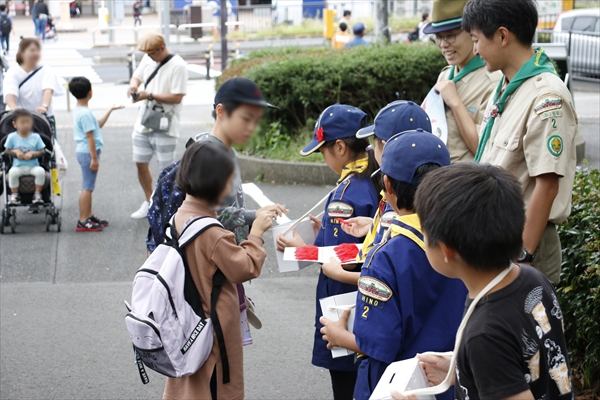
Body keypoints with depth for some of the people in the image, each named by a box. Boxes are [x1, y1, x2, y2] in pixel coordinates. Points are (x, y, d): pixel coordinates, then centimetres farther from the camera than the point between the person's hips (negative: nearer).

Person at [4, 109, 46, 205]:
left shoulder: (36, 137, 3)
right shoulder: (12, 137, 3)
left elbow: (41, 151, 2)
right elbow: (7, 150, 8)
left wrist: (32, 153, -15)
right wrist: (16, 152, -12)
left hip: (33, 166, 0)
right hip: (18, 166, 0)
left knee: (40, 171, -31)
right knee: (12, 172, -32)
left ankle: (37, 194, -16)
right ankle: (14, 195, -14)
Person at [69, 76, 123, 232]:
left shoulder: (78, 110, 11)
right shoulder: (85, 113, -20)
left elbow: (98, 124, 22)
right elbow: (90, 136, -21)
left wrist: (110, 110, 26)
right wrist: (94, 158, -20)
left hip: (83, 151, 10)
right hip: (88, 152, -10)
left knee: (88, 186, 18)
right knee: (87, 187, -6)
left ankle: (89, 216, 27)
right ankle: (83, 221, -2)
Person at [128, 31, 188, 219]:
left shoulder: (178, 66, -16)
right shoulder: (148, 59, 5)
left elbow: (177, 97, -19)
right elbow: (137, 75, 20)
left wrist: (150, 95, -21)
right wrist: (134, 84, -4)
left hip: (164, 127, -7)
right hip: (143, 123, 7)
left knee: (166, 169, 0)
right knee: (141, 164, 13)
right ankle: (148, 202, 30)